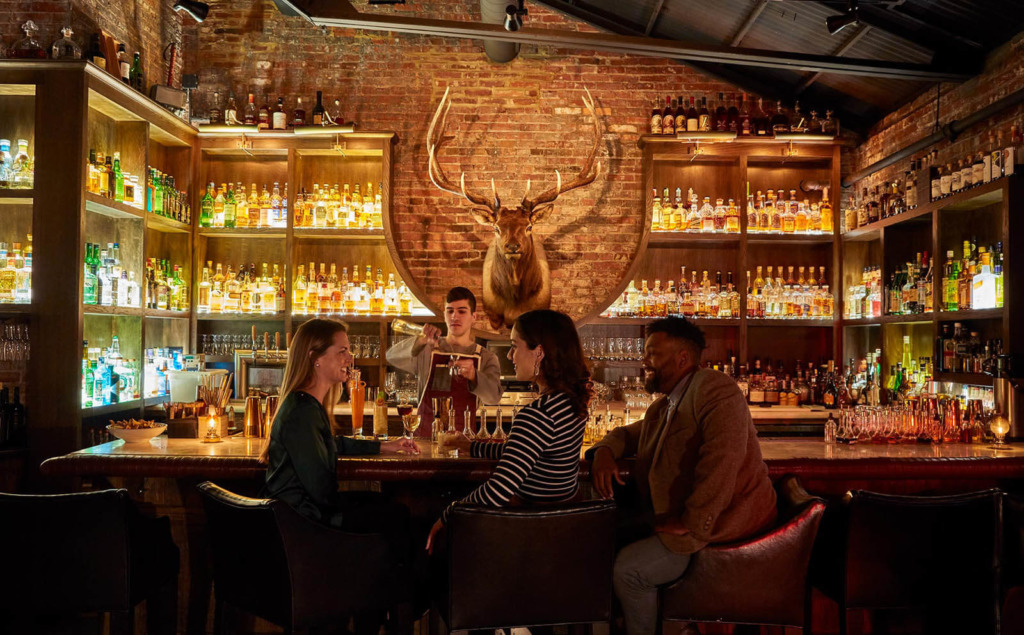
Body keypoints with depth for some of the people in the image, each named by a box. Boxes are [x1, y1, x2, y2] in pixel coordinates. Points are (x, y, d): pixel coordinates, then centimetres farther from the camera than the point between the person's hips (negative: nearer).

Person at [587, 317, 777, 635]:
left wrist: (694, 524, -29)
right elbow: (629, 433, 28)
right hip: (677, 513, 9)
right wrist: (604, 451, 3)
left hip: (723, 524, -9)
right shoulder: (661, 408, 13)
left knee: (628, 567, -18)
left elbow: (723, 456, -30)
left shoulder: (713, 388, -18)